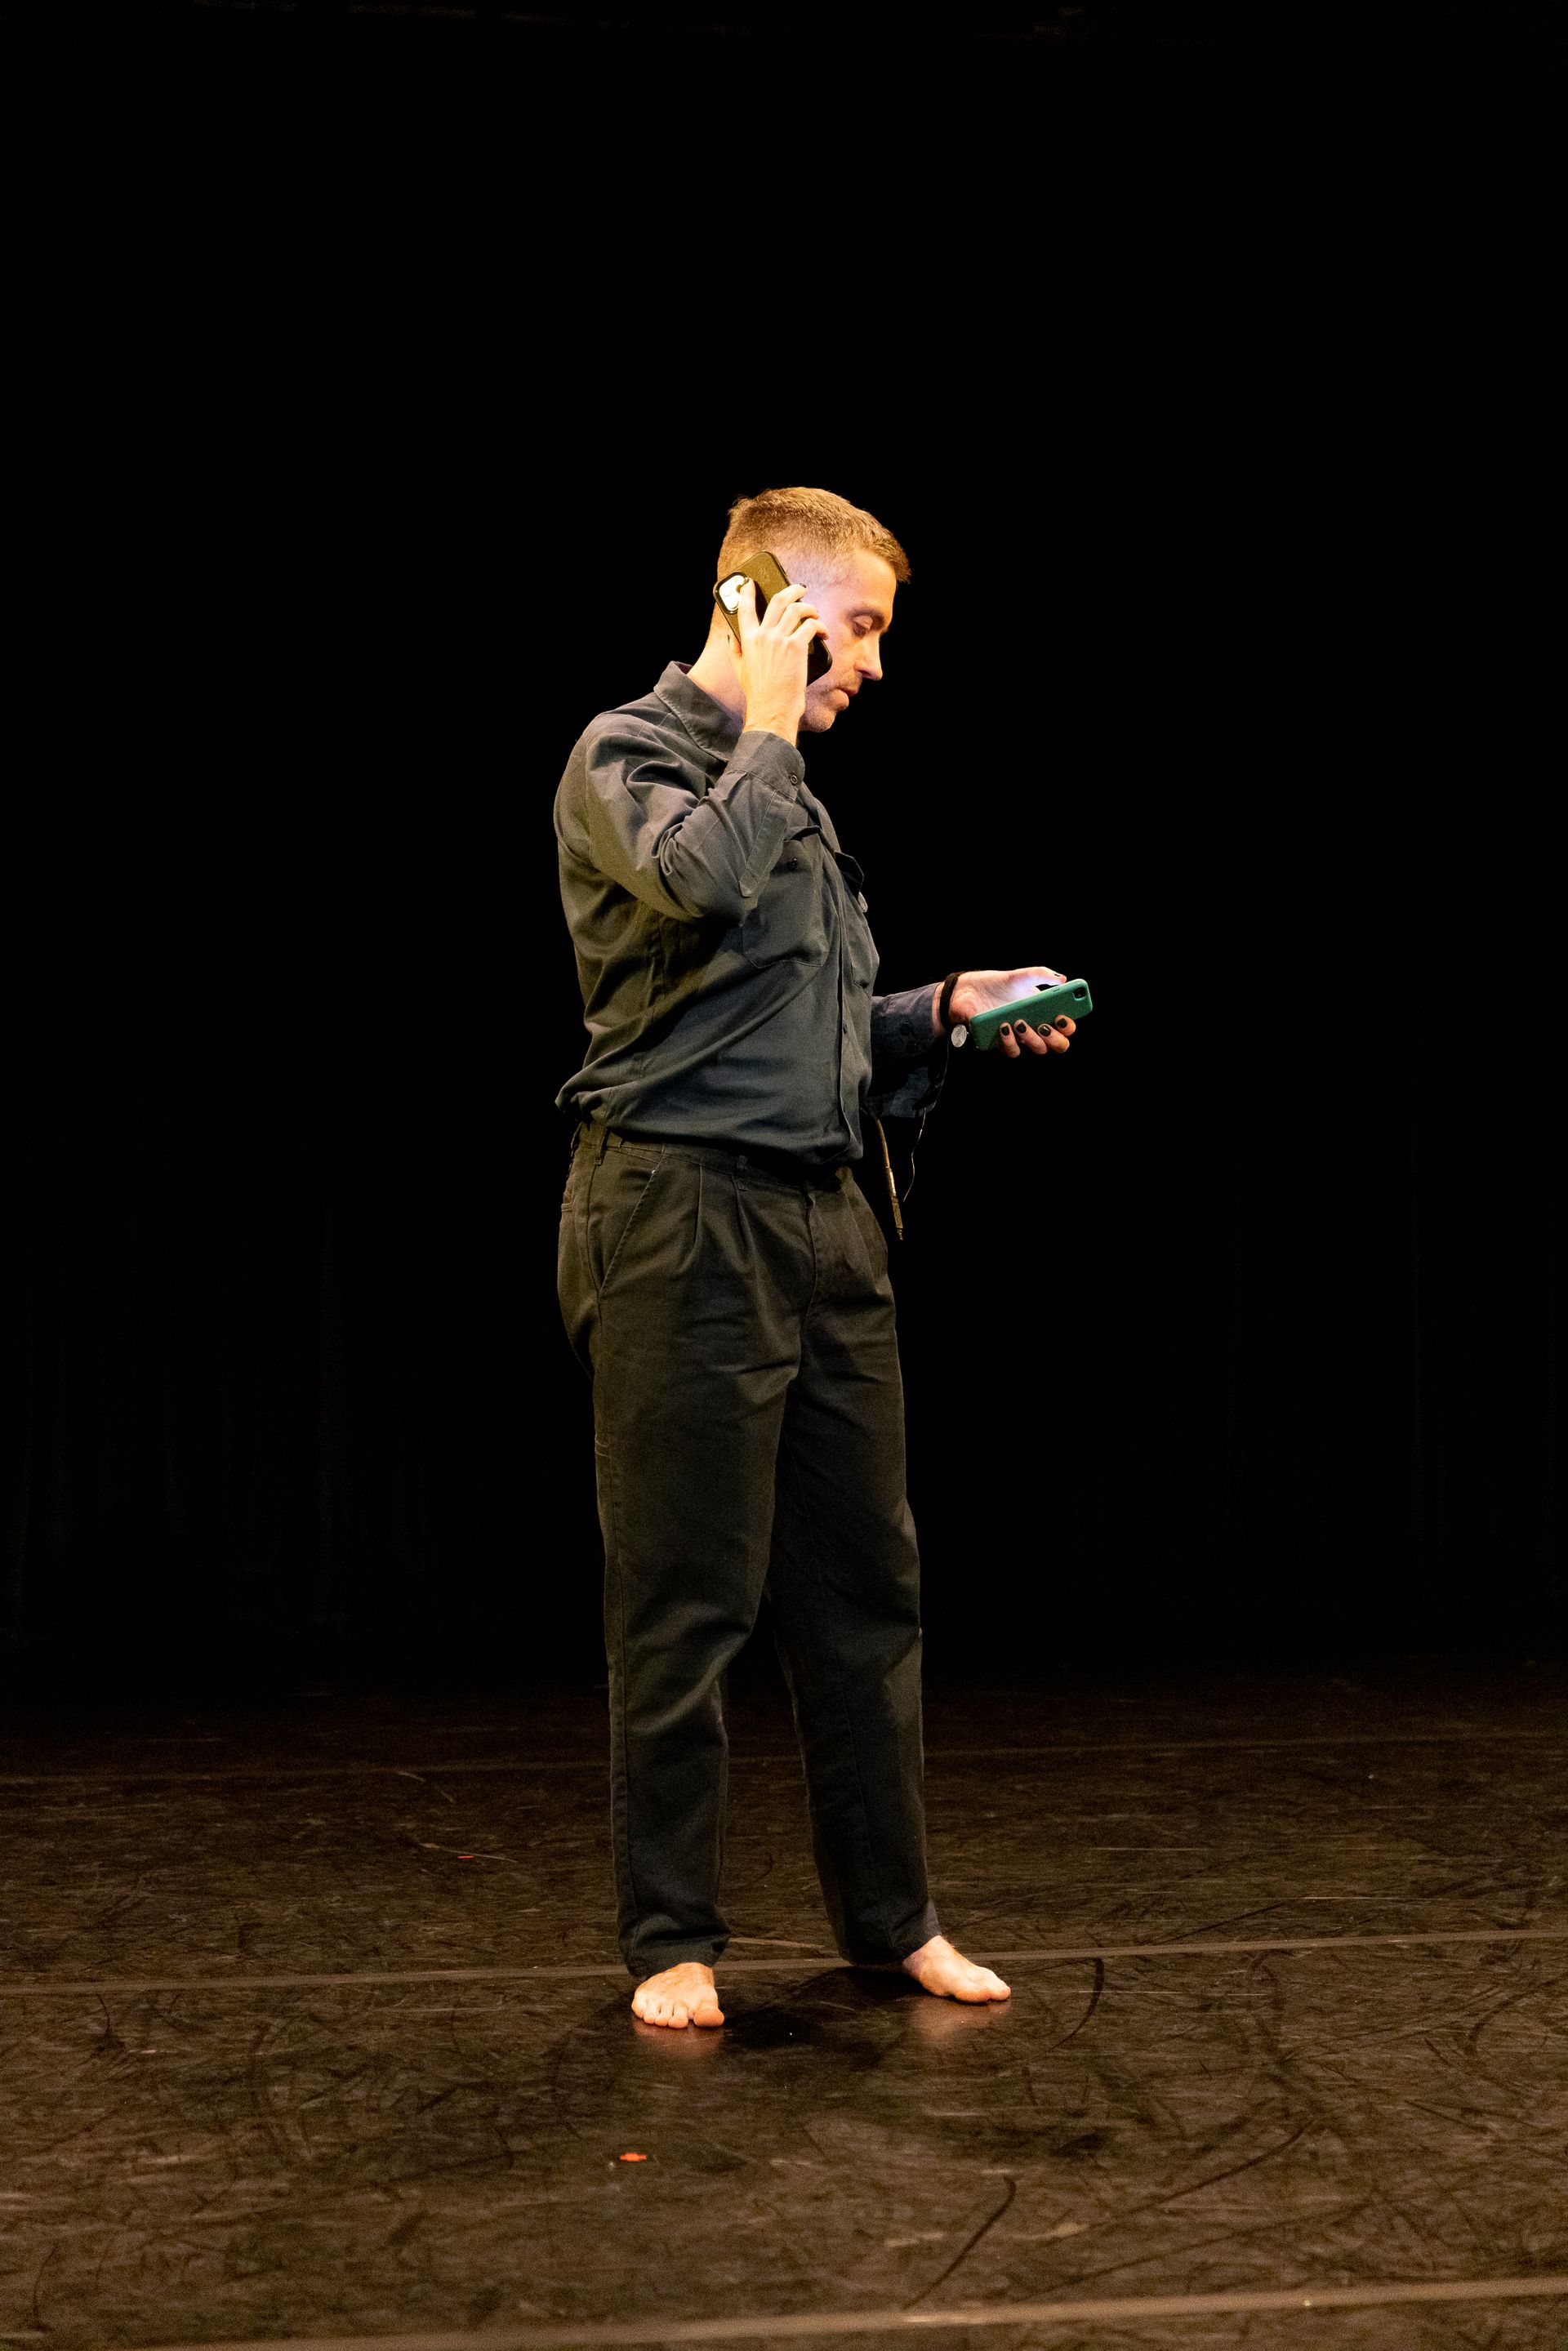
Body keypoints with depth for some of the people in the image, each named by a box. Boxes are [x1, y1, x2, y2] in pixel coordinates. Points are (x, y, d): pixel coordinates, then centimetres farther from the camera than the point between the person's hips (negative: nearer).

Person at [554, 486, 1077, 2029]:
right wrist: (766, 723, -13)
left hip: (824, 1220, 8)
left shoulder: (783, 785, 22)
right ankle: (673, 1941, 10)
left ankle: (890, 1916, 21)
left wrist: (950, 1008, 9)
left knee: (865, 1584, 11)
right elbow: (702, 879, -28)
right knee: (685, 1602, -1)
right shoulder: (626, 757, -4)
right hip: (683, 1219, -8)